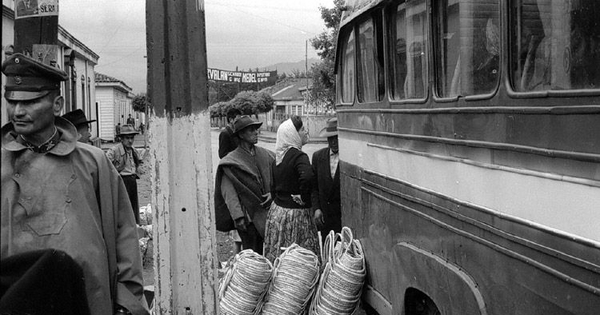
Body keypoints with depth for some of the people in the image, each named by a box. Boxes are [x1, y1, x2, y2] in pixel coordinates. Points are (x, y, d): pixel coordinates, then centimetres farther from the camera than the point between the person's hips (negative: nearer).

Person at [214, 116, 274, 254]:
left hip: (267, 212, 5)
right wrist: (237, 216, -17)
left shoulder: (265, 154, 10)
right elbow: (228, 192, -9)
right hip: (248, 216, -5)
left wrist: (273, 193, -5)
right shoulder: (231, 161, -5)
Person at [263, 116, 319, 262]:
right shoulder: (299, 156, -15)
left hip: (277, 208, 8)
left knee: (277, 258, 11)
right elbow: (307, 177, -34)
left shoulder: (278, 157, 9)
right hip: (295, 213, -8)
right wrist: (303, 198, -19)